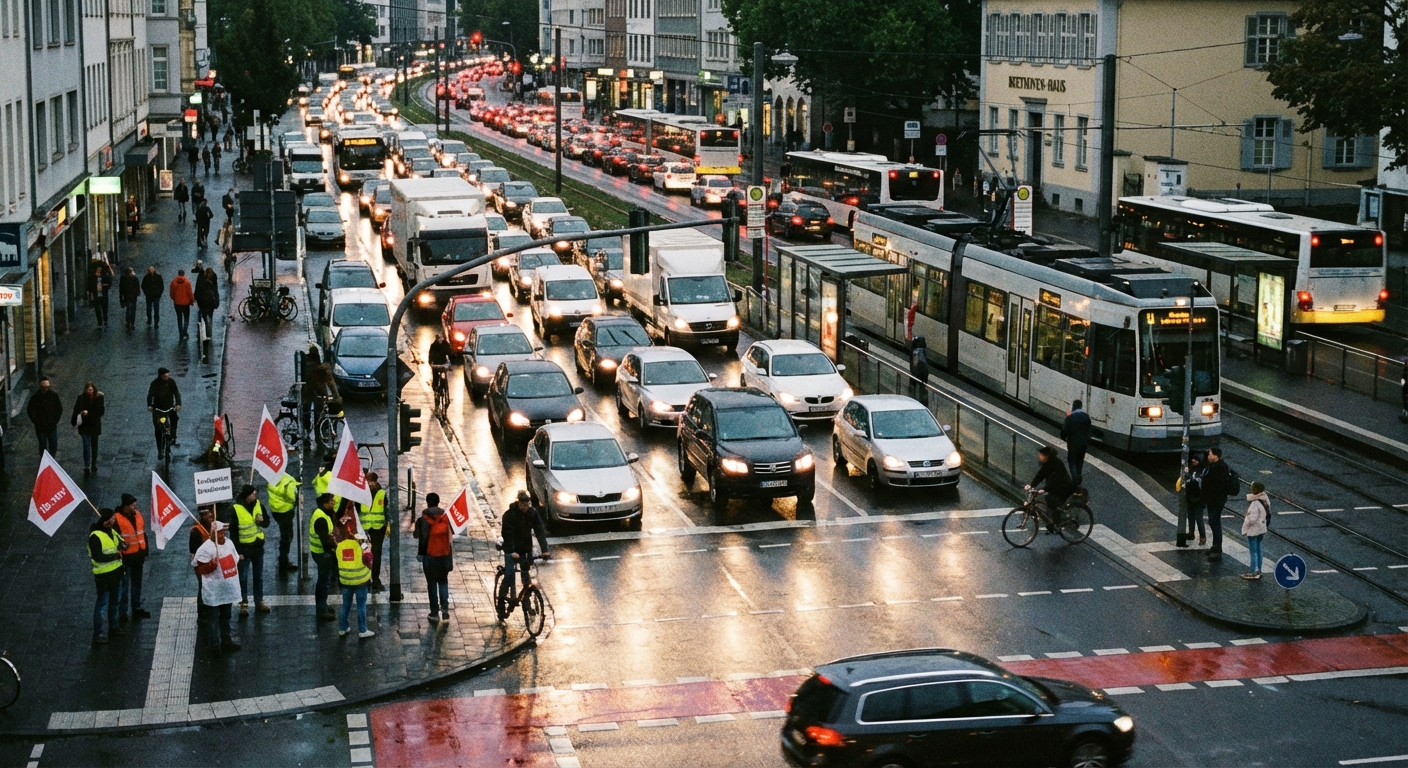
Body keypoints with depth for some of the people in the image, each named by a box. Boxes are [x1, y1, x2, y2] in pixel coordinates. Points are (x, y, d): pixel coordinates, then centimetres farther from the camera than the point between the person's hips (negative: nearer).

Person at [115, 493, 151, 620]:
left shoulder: (138, 514, 6)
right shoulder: (117, 519, -16)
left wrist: (145, 552, 15)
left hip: (138, 556, 7)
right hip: (126, 557, -7)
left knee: (137, 583, 19)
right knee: (124, 585, -1)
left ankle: (137, 609, 32)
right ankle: (122, 613, 7)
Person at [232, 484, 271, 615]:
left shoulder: (258, 505, -1)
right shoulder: (236, 509, -16)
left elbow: (267, 522, 10)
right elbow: (233, 532, -13)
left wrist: (262, 521, -14)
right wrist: (237, 551, -15)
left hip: (258, 546, 5)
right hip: (244, 548, -5)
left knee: (259, 576, 15)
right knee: (243, 577, 3)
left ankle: (259, 602, 25)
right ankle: (244, 604, 11)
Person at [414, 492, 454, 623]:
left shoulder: (424, 519, -11)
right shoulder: (446, 517, -1)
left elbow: (423, 538, -11)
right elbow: (450, 536, 2)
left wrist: (420, 553, 2)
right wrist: (450, 554, 11)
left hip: (430, 555, -3)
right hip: (444, 555, 3)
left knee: (432, 584, 8)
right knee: (443, 582, 16)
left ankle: (435, 613, 10)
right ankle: (445, 608, 2)